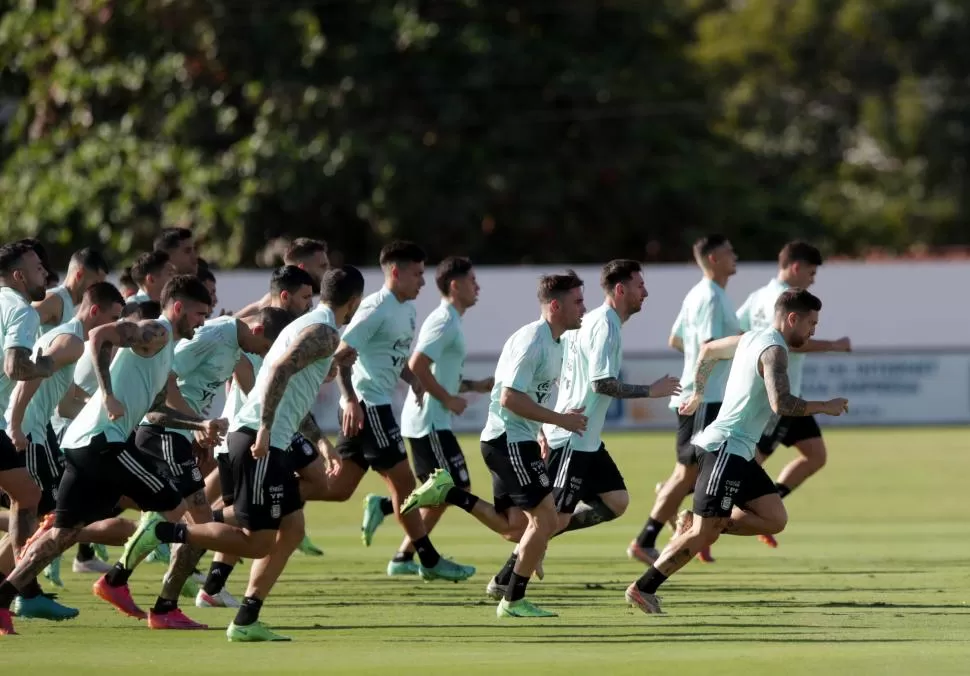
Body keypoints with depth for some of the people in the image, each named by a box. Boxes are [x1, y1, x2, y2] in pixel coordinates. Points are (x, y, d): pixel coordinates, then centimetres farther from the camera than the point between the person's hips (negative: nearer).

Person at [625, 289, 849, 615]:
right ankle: (643, 589, -4)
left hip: (738, 452, 10)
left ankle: (694, 523, 8)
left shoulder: (751, 339, 15)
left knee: (775, 519, 6)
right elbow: (781, 404, -28)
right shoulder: (774, 351, -14)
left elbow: (709, 350, 31)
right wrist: (824, 407, -16)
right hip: (725, 449, -10)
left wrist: (698, 393, 40)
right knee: (705, 535, -9)